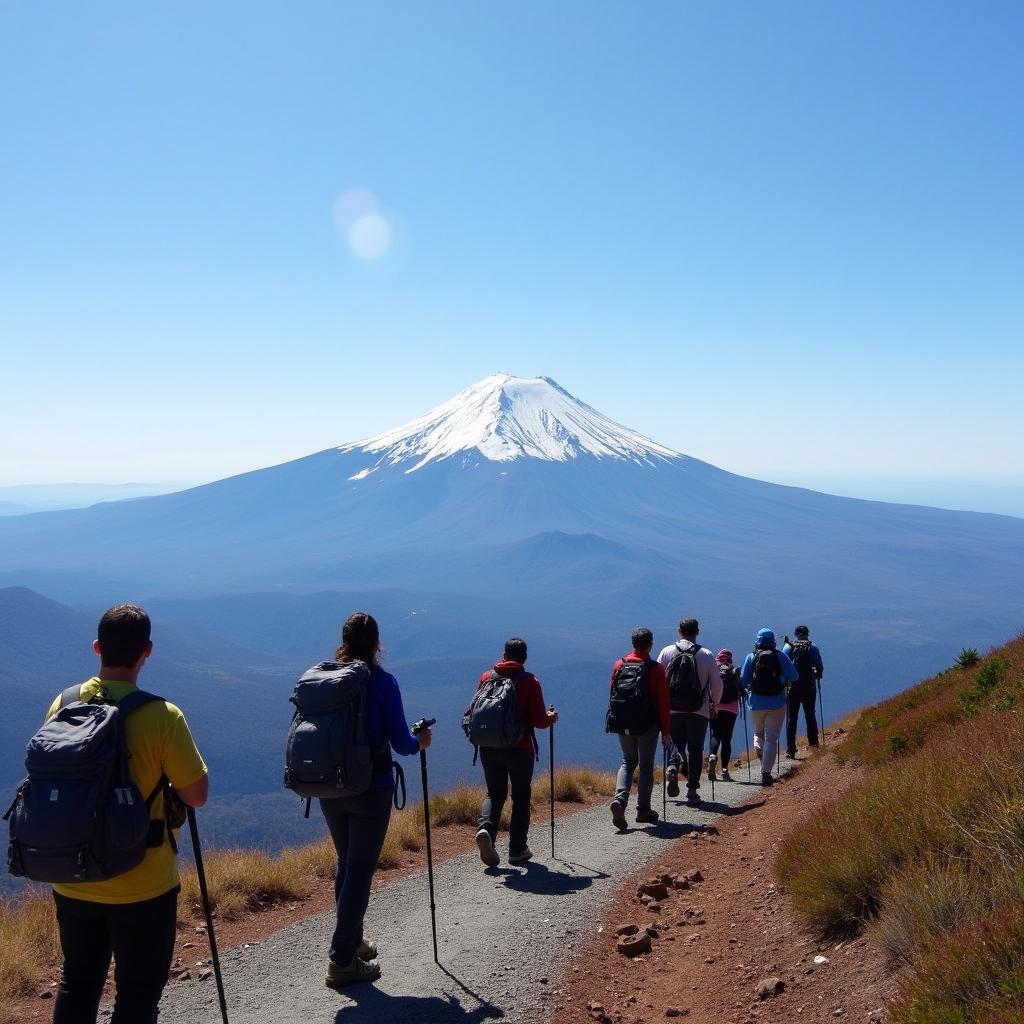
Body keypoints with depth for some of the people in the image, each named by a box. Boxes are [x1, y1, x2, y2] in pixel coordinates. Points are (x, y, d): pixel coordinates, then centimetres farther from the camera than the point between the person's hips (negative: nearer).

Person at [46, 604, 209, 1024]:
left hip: (72, 883, 5)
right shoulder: (162, 716, -20)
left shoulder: (62, 705, -4)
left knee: (76, 984, 20)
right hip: (142, 888, -5)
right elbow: (197, 794, -14)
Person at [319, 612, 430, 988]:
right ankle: (342, 960, 4)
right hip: (371, 789, -5)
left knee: (345, 865, 20)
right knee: (360, 870, 2)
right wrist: (420, 741, 9)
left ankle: (351, 940, 33)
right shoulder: (381, 681, -12)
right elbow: (401, 743, -12)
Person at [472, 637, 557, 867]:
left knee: (495, 793, 16)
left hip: (489, 747, 3)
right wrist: (551, 718, 12)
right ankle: (517, 850, 14)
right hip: (519, 748, -2)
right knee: (521, 797, 13)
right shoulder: (530, 681, -6)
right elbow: (539, 720, -9)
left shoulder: (487, 677, 2)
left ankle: (485, 827, -11)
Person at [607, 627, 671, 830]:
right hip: (648, 726, -3)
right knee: (646, 766, 10)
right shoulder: (655, 669, -9)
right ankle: (643, 810, 13)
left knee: (628, 762, 16)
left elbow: (613, 696, 8)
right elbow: (663, 703, -8)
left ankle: (620, 798, -6)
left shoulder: (619, 665, 2)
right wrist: (666, 731, -2)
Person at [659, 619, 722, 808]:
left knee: (678, 744, 20)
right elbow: (717, 684, 1)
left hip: (672, 709, 1)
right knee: (695, 750, 8)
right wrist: (714, 704, 16)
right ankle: (692, 791, 5)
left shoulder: (667, 652, 1)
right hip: (699, 711, -1)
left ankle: (674, 767, -8)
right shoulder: (706, 655, -2)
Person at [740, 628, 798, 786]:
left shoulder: (751, 657, -2)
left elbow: (743, 681, -2)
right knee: (771, 738, 3)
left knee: (758, 733, 25)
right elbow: (793, 677, -2)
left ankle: (758, 749, -4)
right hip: (777, 703, -1)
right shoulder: (781, 656, -3)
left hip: (756, 703, 1)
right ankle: (766, 773, -2)